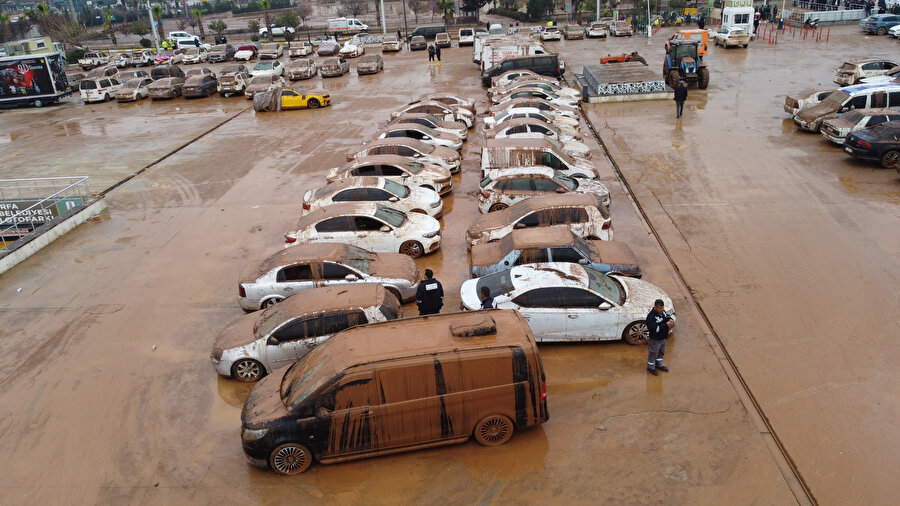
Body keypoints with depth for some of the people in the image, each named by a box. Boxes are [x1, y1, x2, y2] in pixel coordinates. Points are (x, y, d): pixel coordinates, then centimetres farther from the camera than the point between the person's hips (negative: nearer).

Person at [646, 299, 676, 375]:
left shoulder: (662, 311, -7)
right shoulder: (651, 317, -32)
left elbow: (671, 315, 9)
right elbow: (655, 329, -35)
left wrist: (671, 319, -16)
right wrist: (666, 325, -37)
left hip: (663, 338, 8)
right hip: (654, 340, -8)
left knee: (661, 352, 26)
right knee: (653, 354, 12)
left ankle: (659, 365, 48)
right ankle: (651, 367, 34)